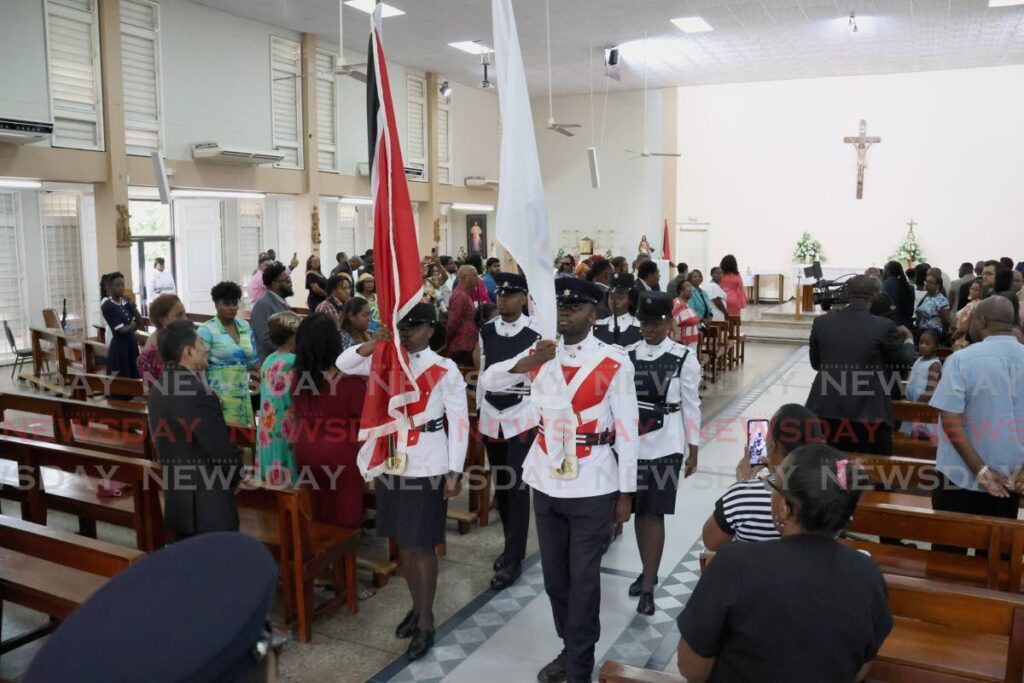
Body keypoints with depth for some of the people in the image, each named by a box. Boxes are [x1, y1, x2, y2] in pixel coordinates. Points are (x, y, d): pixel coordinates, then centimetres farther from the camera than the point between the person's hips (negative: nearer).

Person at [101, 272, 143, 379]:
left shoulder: (125, 303, 7)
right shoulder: (107, 306, -12)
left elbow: (140, 323, 5)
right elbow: (122, 330, -15)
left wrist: (133, 306, -6)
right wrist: (133, 325, 4)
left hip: (132, 345, 7)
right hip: (118, 348, -7)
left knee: (134, 378, 10)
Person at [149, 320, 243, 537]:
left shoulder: (158, 388, 4)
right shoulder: (198, 392, -24)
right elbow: (220, 447, -20)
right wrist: (236, 474, -1)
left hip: (177, 497, 9)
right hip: (208, 503, -9)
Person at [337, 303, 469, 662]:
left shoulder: (445, 370, -10)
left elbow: (459, 422, -9)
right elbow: (344, 364, 2)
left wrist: (455, 471, -11)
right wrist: (373, 344, -15)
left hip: (428, 468, -5)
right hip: (392, 463, 5)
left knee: (422, 545, 2)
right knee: (403, 542, 15)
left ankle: (426, 623, 15)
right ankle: (417, 607, 33)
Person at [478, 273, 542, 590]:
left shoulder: (536, 333, -10)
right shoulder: (486, 331, 5)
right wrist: (479, 414, 13)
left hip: (523, 418, -5)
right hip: (491, 418, 5)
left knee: (517, 487, -4)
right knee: (500, 486, 13)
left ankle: (513, 559, 6)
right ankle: (512, 547, 30)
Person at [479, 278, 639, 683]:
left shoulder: (615, 363, -11)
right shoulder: (540, 354, 1)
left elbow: (627, 431, -7)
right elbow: (486, 383, -2)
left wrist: (626, 492, -5)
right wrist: (527, 363, -19)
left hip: (592, 487, -4)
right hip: (546, 482, 5)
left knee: (583, 576, 6)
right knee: (554, 572, 17)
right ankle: (569, 648, 37)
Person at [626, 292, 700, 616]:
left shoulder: (684, 358, -7)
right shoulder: (628, 355, 1)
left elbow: (691, 406, -2)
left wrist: (693, 450, 0)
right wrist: (615, 439, 7)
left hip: (665, 445, -3)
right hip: (632, 441, 3)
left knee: (655, 513, -2)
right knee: (639, 511, 12)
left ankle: (648, 587, 4)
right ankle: (647, 571, 30)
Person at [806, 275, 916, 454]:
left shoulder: (822, 322, -1)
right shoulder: (883, 327, -9)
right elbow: (905, 361, 7)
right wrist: (908, 339, 26)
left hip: (827, 412, 3)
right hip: (868, 414, -3)